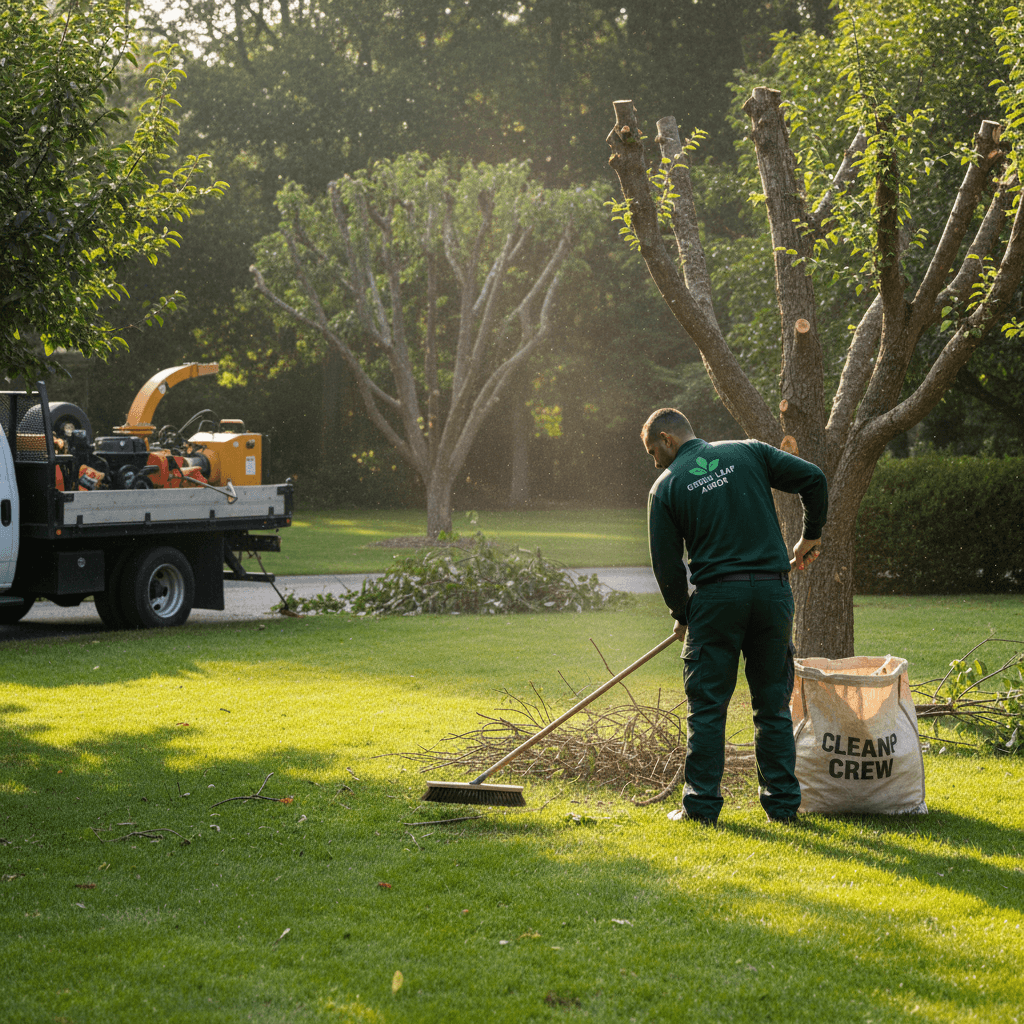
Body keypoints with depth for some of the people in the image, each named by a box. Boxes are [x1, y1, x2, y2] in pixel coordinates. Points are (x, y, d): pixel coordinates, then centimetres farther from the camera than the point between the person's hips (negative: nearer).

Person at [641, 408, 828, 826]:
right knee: (774, 705, 10)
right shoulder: (748, 452, 9)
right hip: (772, 590, 3)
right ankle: (782, 803, 11)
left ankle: (701, 804, 3)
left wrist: (682, 615, 19)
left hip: (715, 596, -2)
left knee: (707, 706, 5)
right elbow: (813, 479, 3)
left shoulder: (666, 487, 3)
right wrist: (810, 537, 16)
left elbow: (667, 564, 4)